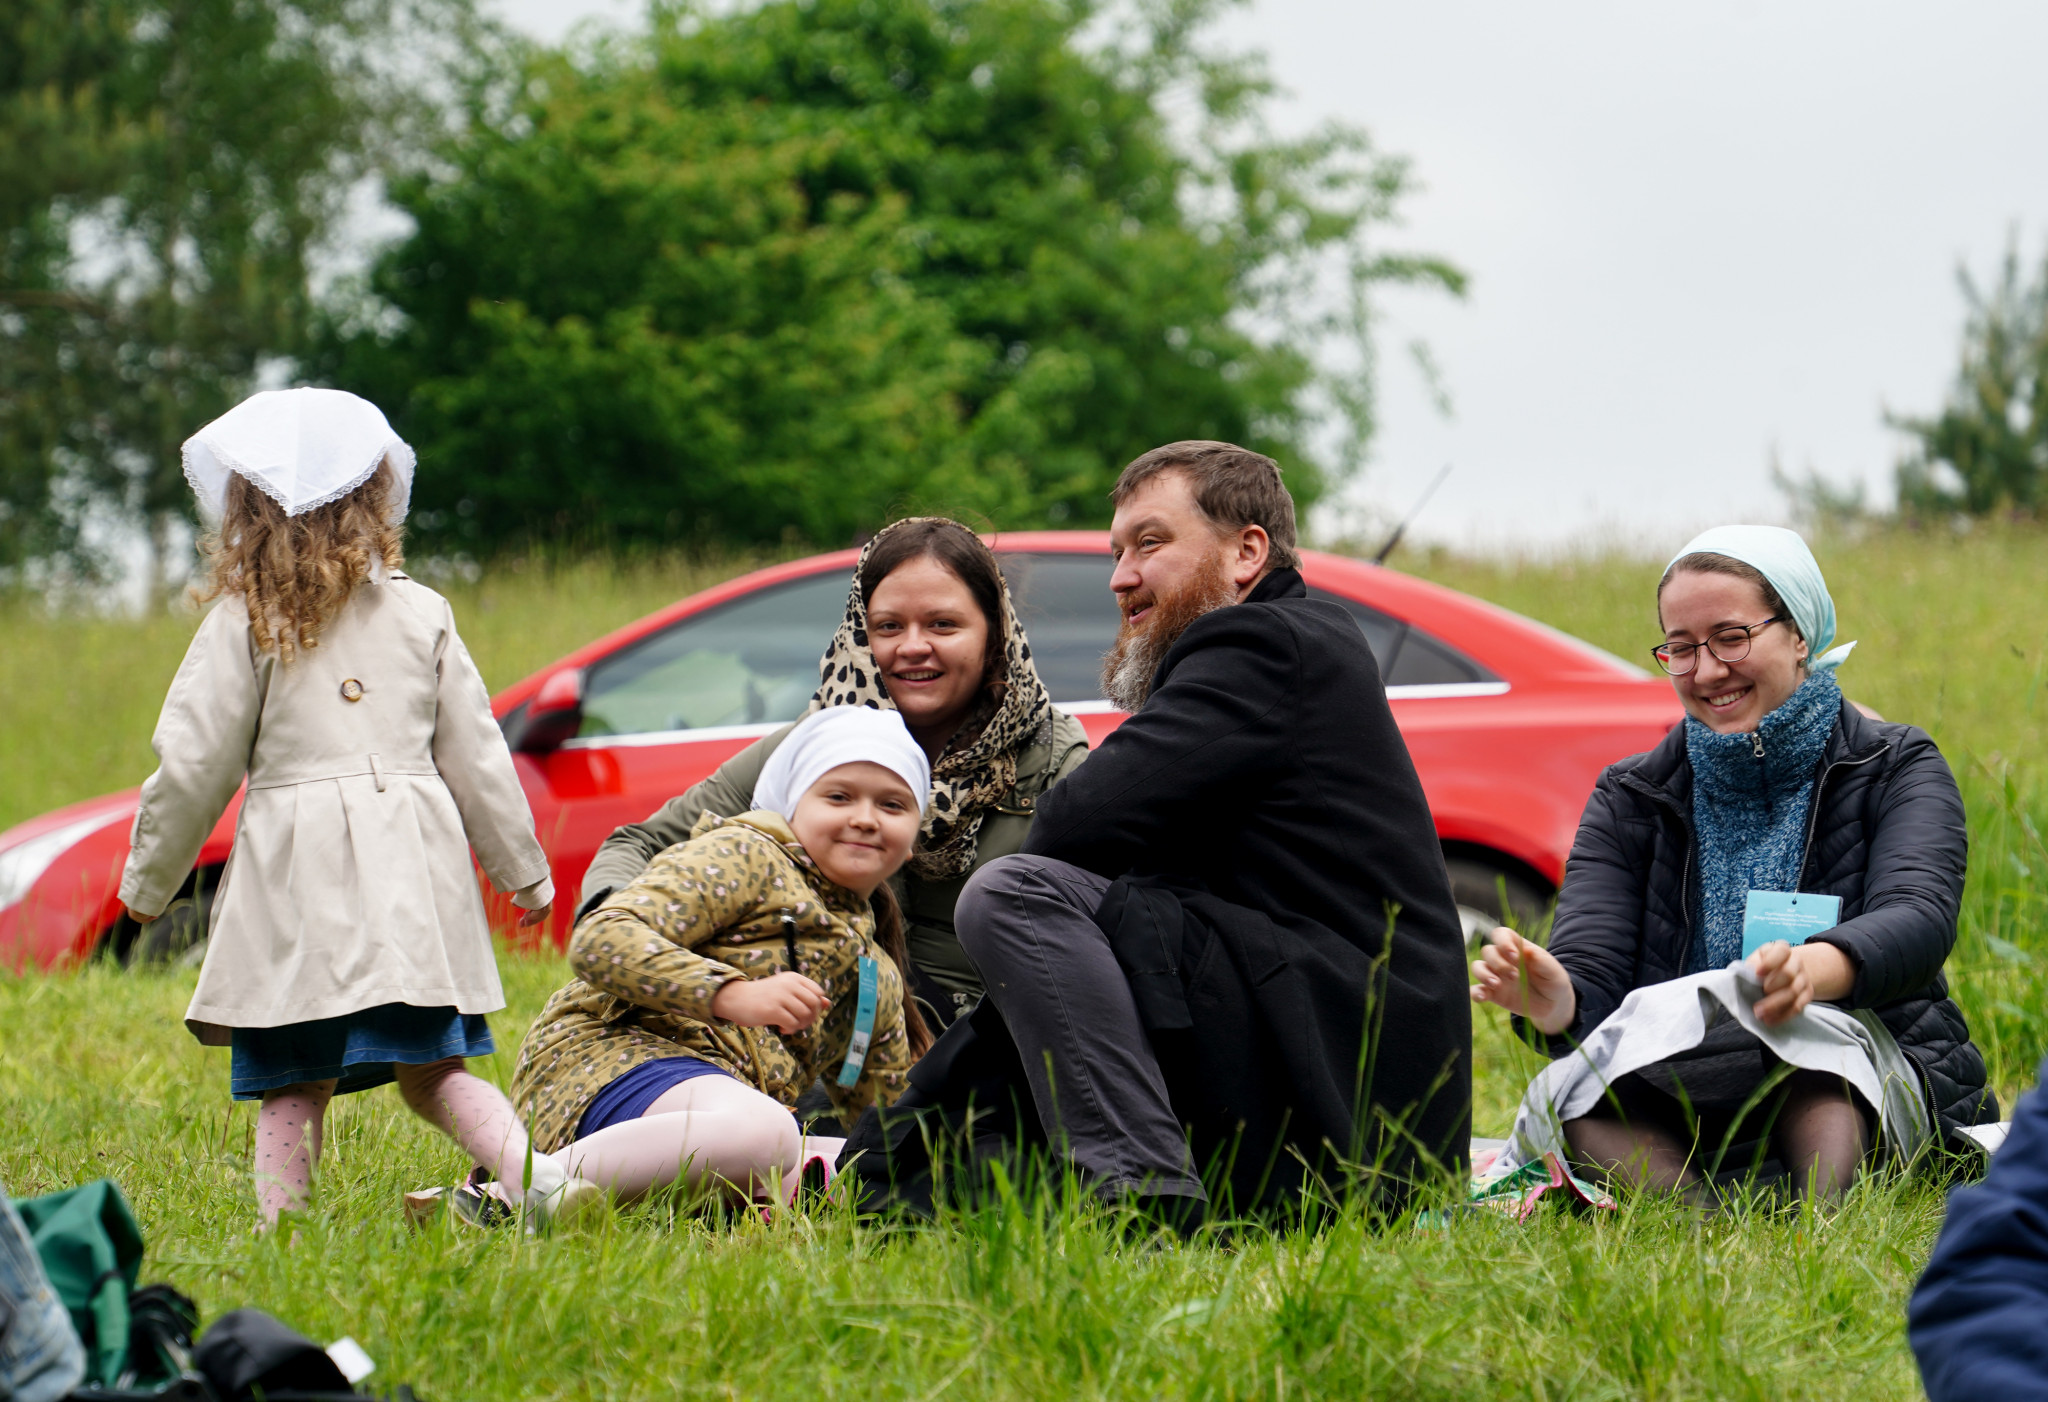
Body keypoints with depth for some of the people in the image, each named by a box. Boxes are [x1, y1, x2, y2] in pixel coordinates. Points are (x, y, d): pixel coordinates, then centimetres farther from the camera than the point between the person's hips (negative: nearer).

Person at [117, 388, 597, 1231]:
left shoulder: (242, 625, 0)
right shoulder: (421, 614, 11)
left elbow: (193, 767, 1)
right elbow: (477, 756, 13)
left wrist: (148, 883, 14)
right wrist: (522, 872, 21)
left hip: (296, 875, -3)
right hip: (414, 871, 3)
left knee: (292, 1085, 3)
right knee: (432, 1072, 4)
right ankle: (534, 1170, -18)